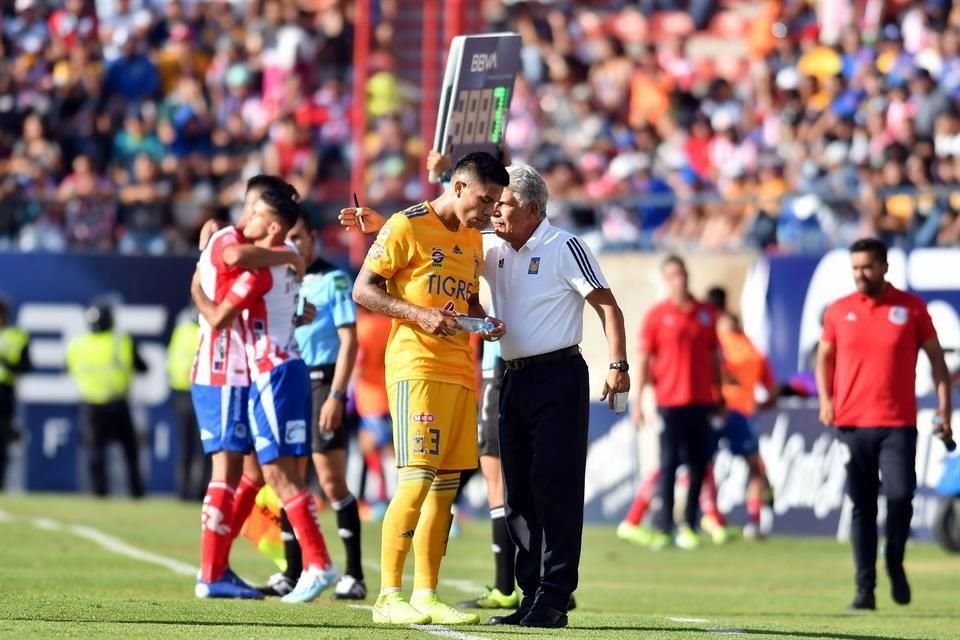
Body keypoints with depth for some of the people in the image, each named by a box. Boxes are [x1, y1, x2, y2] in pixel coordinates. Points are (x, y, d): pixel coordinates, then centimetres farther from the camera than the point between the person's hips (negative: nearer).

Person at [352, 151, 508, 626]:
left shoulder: (473, 239, 17)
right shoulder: (407, 227, -6)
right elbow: (363, 290, -6)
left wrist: (484, 322, 7)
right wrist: (419, 314, -19)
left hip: (460, 372, 8)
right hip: (416, 368, -8)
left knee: (446, 484, 6)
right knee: (416, 479, -14)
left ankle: (426, 596, 10)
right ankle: (388, 597, -11)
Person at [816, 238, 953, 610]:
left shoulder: (911, 308, 2)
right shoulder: (839, 312, 7)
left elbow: (935, 357, 6)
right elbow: (825, 357, 17)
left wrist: (943, 408, -2)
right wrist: (825, 399, 1)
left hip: (898, 425, -2)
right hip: (851, 423, 2)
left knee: (900, 497, -12)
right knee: (861, 507, 1)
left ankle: (895, 563, 15)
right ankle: (865, 587, 5)